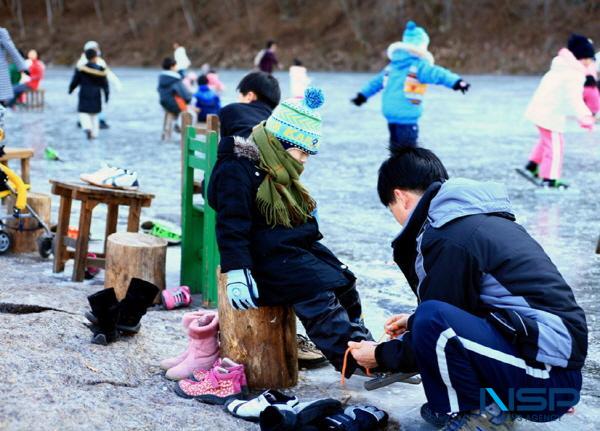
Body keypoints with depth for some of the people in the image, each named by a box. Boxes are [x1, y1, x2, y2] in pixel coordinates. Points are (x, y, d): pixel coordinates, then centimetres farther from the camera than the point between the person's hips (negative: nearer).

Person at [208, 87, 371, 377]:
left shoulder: (280, 171, 17)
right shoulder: (237, 170, -14)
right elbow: (231, 225, -20)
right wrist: (236, 272, -26)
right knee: (317, 293, -23)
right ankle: (353, 362, -25)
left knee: (343, 284, -1)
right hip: (269, 255, -10)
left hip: (299, 246, 10)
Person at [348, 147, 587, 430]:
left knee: (432, 319, -25)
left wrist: (381, 356, 9)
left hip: (547, 382, -10)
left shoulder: (449, 238, -13)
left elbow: (438, 315, -6)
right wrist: (414, 322, 37)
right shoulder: (481, 216, 16)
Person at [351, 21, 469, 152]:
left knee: (396, 148, 20)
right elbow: (438, 74, -27)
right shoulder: (418, 66, -12)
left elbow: (377, 81, 23)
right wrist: (457, 82, -38)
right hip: (406, 116, -8)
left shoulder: (393, 65, 13)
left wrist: (363, 95, 35)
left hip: (390, 113, 8)